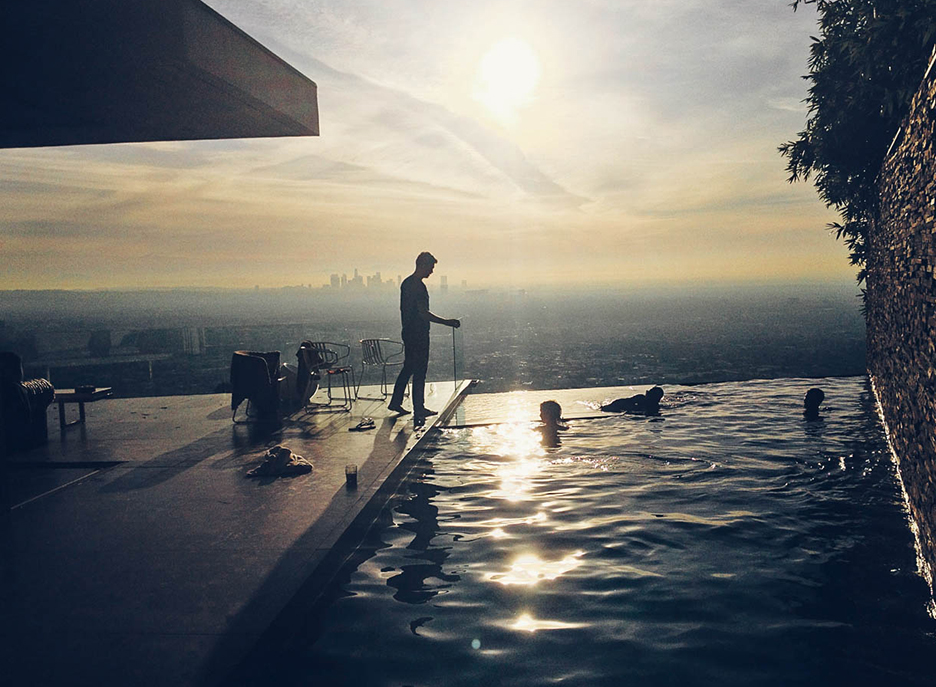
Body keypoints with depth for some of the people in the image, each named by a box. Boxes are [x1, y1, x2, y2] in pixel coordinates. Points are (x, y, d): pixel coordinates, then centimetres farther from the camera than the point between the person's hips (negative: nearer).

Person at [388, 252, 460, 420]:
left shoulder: (406, 283, 12)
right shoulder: (418, 286, -19)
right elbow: (424, 313, -24)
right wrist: (447, 323, -22)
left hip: (408, 332, 10)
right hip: (418, 335, -10)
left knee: (408, 368, 18)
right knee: (419, 371, -3)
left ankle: (395, 402, 24)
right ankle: (419, 410, 3)